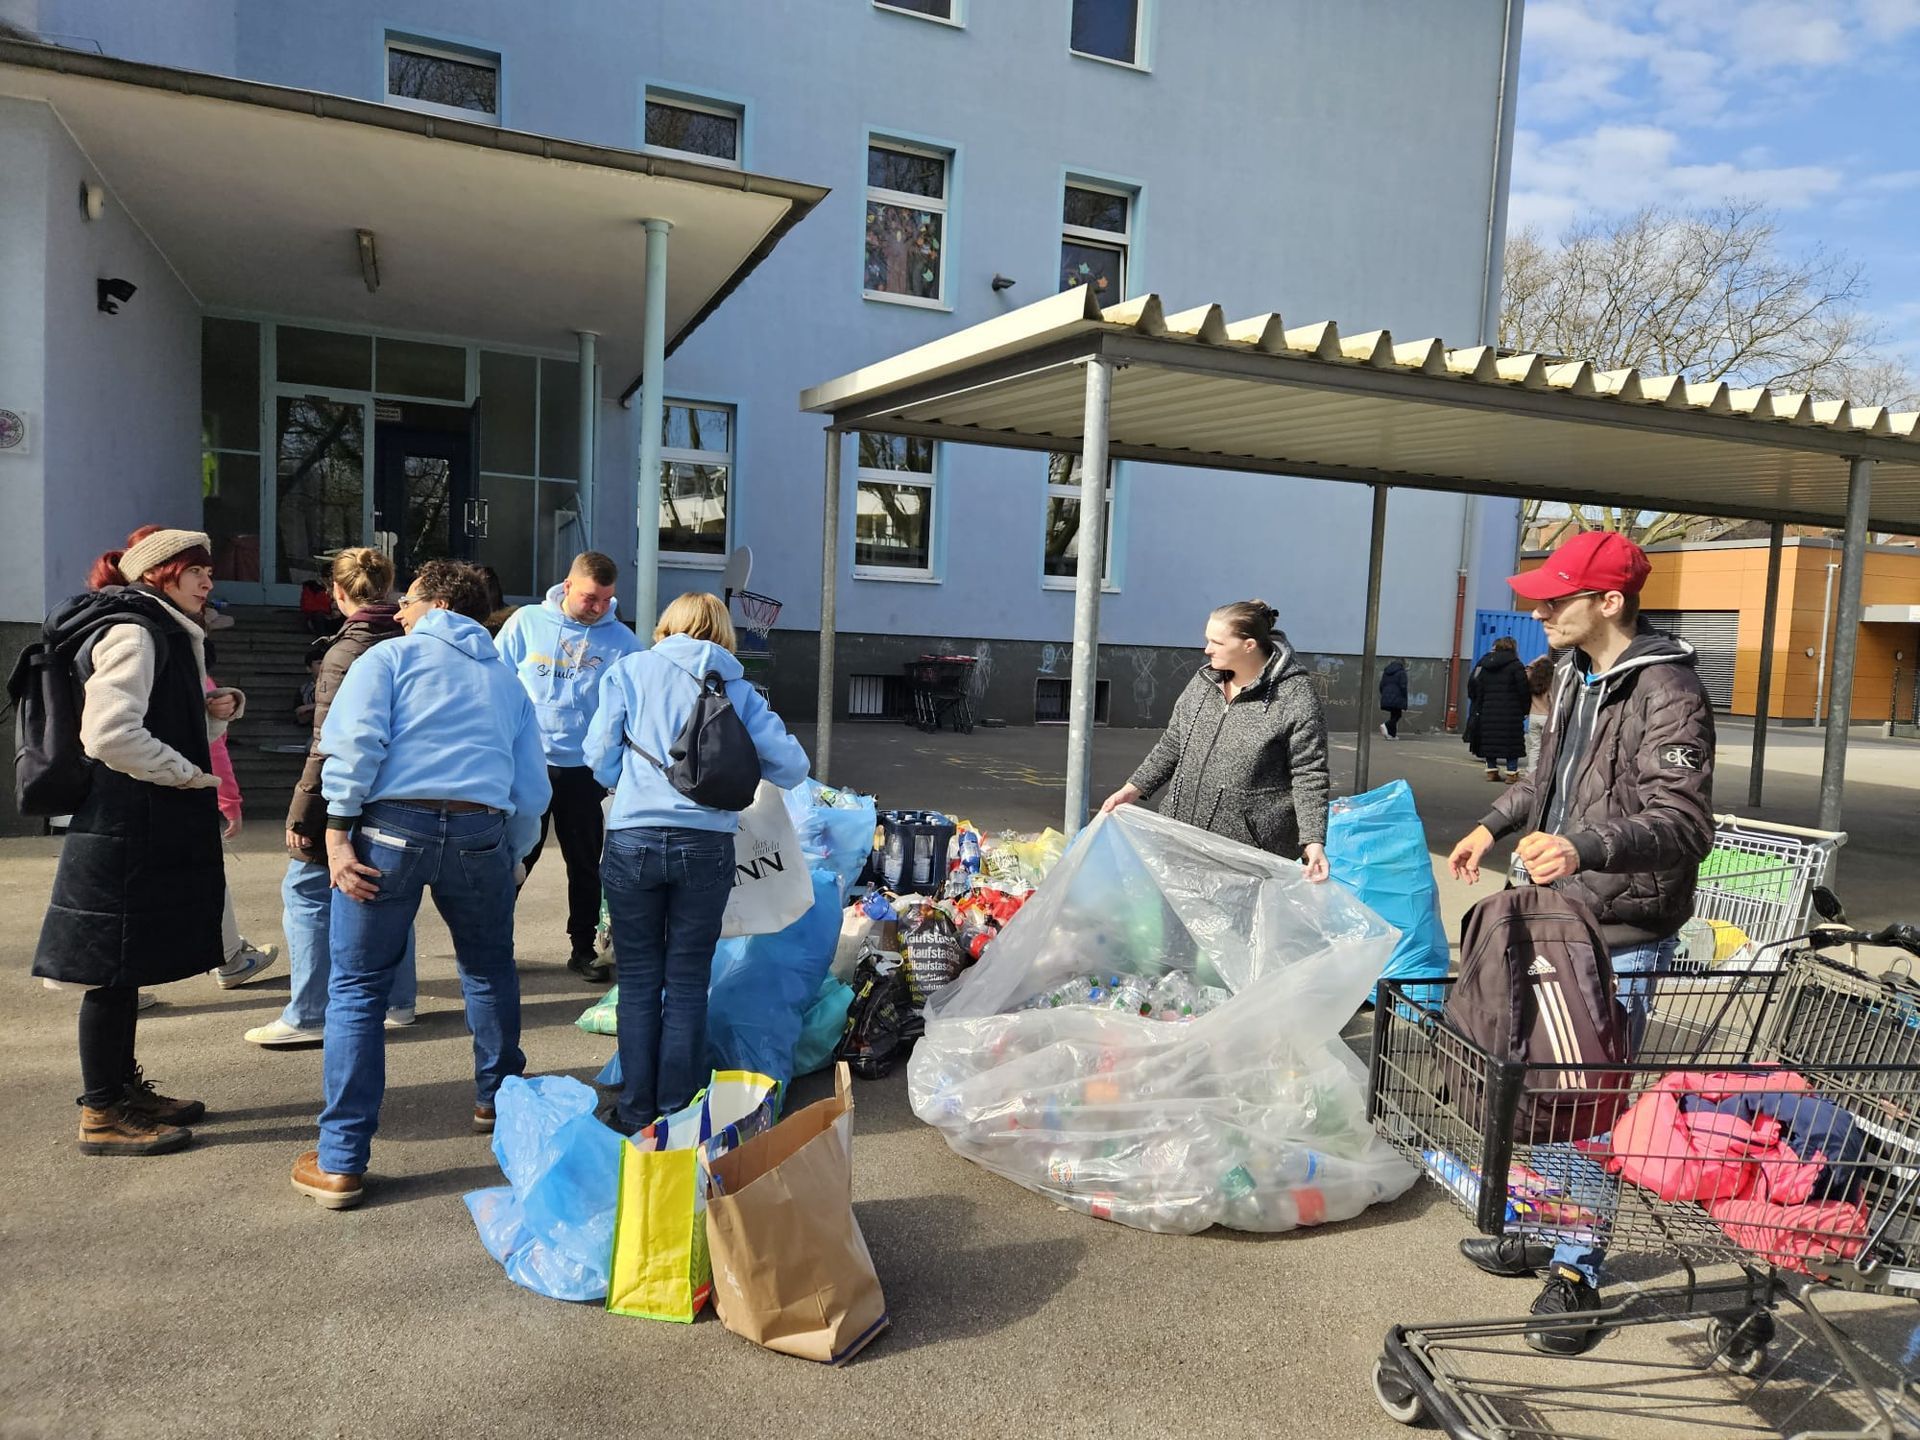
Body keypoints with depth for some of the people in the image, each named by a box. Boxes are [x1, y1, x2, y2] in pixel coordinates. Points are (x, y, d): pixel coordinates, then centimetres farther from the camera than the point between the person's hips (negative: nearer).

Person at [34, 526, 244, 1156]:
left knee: (125, 968, 17)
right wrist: (190, 775, -16)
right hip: (127, 830, -10)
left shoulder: (169, 634, 19)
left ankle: (124, 1089, 27)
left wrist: (217, 710, 5)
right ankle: (102, 1115, 7)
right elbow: (111, 734, -25)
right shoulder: (132, 632, -13)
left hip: (152, 831, 10)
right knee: (114, 968, -2)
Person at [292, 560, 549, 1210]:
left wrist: (337, 833, -8)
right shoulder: (506, 681, 23)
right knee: (490, 970, 25)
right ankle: (498, 1100, 40)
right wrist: (508, 861, 26)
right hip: (483, 831, 3)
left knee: (357, 990, 7)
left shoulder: (390, 656, 11)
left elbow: (354, 742, -7)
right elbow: (531, 792, 17)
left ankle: (340, 1162, 8)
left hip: (394, 823, -3)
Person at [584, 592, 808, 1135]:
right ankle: (677, 1115, 18)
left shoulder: (629, 669, 7)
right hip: (707, 844, 1)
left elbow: (600, 756, 4)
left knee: (637, 982, 12)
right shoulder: (735, 687, 8)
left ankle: (636, 1111, 19)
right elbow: (791, 765, 3)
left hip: (634, 840, 0)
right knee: (688, 984, 10)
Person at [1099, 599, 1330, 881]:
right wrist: (1132, 790, 10)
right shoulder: (1204, 681, 8)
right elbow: (1172, 744, 17)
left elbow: (1308, 776, -12)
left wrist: (1313, 842, -20)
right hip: (1184, 836, 6)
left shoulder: (1295, 697, -11)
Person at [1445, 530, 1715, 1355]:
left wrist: (1585, 847, -42)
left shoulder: (1667, 694, -19)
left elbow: (1684, 823, -27)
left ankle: (1577, 1272, 17)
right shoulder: (1575, 673, 9)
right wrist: (1494, 825, 25)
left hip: (1620, 936, -8)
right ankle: (1542, 1231, 35)